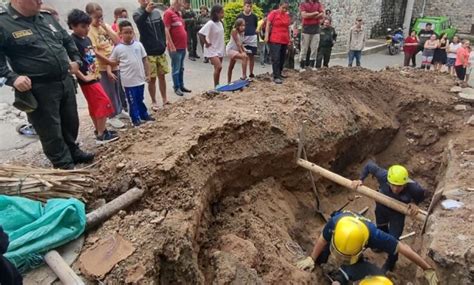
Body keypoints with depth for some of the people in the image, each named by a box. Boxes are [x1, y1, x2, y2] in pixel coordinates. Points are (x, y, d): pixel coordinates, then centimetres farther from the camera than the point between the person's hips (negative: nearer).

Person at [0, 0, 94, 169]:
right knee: (51, 131, 3)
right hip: (39, 89, -6)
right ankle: (65, 166, 17)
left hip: (65, 81, 7)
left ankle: (73, 152, 40)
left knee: (71, 122, 19)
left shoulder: (47, 17, 11)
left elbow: (67, 40, 26)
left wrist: (76, 60, 16)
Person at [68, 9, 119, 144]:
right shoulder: (73, 41, -16)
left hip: (93, 77, 9)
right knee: (104, 103, -10)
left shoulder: (87, 39, 11)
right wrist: (84, 77, -21)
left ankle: (99, 130, 27)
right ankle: (101, 135, -4)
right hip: (87, 80, -9)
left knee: (94, 106, 15)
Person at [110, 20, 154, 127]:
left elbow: (145, 60, 6)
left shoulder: (138, 45, 0)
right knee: (132, 101, 8)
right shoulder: (118, 48, -7)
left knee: (140, 99, 19)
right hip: (128, 81, -3)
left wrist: (147, 74, 5)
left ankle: (144, 115, 33)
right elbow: (111, 62, 2)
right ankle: (136, 119, 20)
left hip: (140, 78, 3)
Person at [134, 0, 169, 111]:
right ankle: (154, 102, 14)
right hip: (148, 52, -4)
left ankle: (164, 99, 24)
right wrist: (146, 11, -48)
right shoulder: (137, 13, -7)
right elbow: (139, 23, -30)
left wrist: (164, 43, 5)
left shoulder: (157, 12, 7)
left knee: (162, 76, 11)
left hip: (160, 50, 4)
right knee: (152, 78, 2)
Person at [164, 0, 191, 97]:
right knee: (176, 69, 0)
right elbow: (166, 30, -16)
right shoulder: (168, 13, -11)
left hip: (183, 46, 8)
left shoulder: (178, 13, 15)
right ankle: (177, 88, 9)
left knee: (181, 68, 14)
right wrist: (171, 45, -19)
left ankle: (181, 86, 23)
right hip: (175, 47, -8)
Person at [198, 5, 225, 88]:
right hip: (212, 50, -8)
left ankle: (217, 86, 20)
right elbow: (201, 34, -23)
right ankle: (216, 87, -9)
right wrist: (206, 43, -17)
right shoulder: (210, 24, -17)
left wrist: (223, 45, 10)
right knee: (218, 67, -19)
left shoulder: (220, 23, 7)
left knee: (218, 68, 11)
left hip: (220, 49, 8)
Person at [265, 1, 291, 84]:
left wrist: (289, 38, 20)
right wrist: (266, 36, -13)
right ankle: (276, 77, -10)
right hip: (274, 40, -6)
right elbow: (268, 25, -5)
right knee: (276, 58, -10)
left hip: (284, 40, 6)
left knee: (282, 58, 10)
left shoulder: (287, 15, 13)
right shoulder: (273, 13, -4)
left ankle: (279, 74, 22)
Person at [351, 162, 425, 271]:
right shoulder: (383, 175, -41)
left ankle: (390, 263, 37)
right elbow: (369, 165, -22)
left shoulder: (413, 188, -40)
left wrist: (414, 203, -29)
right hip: (382, 206, 2)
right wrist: (360, 179, -27)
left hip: (398, 212, -2)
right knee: (381, 226, 30)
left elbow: (422, 194, -14)